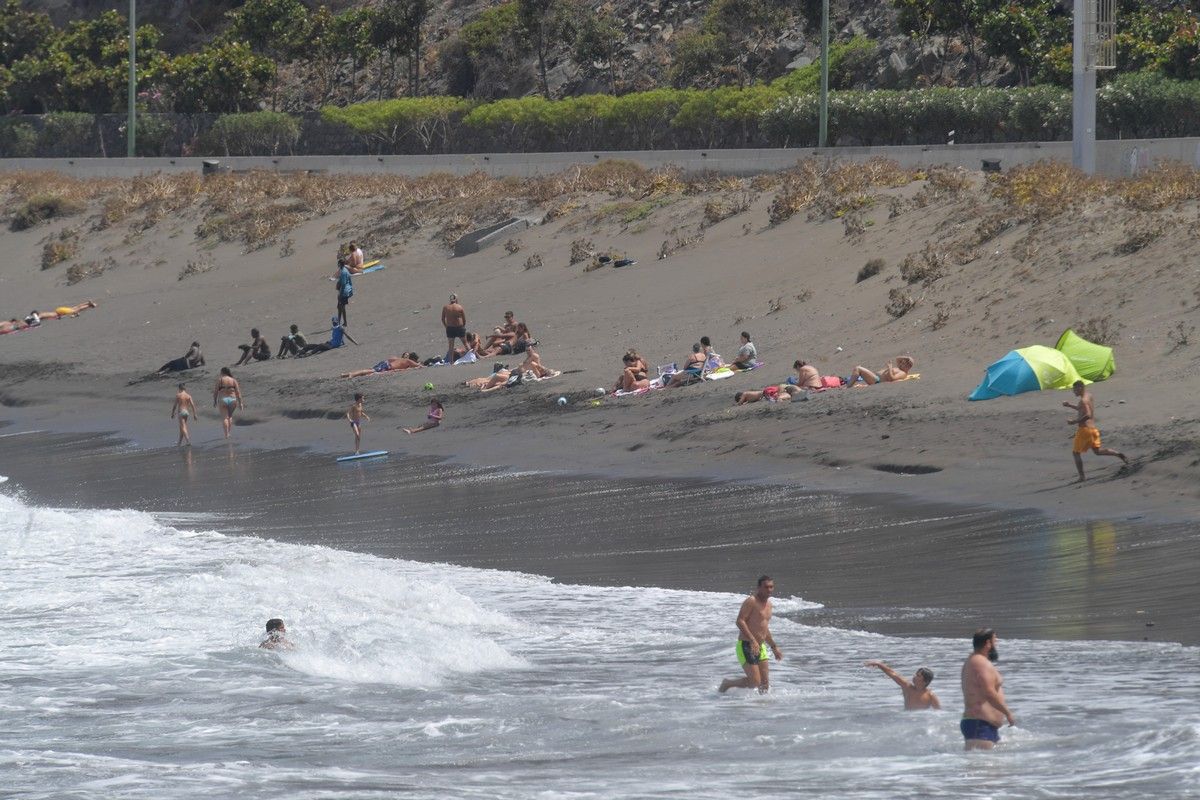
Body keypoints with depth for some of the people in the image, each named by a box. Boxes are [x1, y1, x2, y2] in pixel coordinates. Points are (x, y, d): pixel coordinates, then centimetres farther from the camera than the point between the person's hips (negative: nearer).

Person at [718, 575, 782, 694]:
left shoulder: (768, 604, 15)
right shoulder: (751, 602, -13)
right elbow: (740, 621, -22)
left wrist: (774, 647, 27)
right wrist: (752, 640, -31)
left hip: (761, 648, 8)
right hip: (746, 647, -8)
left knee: (765, 683, 2)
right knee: (754, 682, -12)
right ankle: (727, 683, 9)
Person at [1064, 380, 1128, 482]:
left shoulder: (1083, 400, -17)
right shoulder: (1088, 396, 12)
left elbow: (1087, 415, -30)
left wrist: (1074, 422, -22)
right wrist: (1070, 405, 21)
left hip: (1084, 429, -9)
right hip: (1093, 428, 9)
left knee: (1076, 452, 3)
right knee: (1097, 450, 18)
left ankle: (1082, 477, 1)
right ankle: (1118, 454, -1)